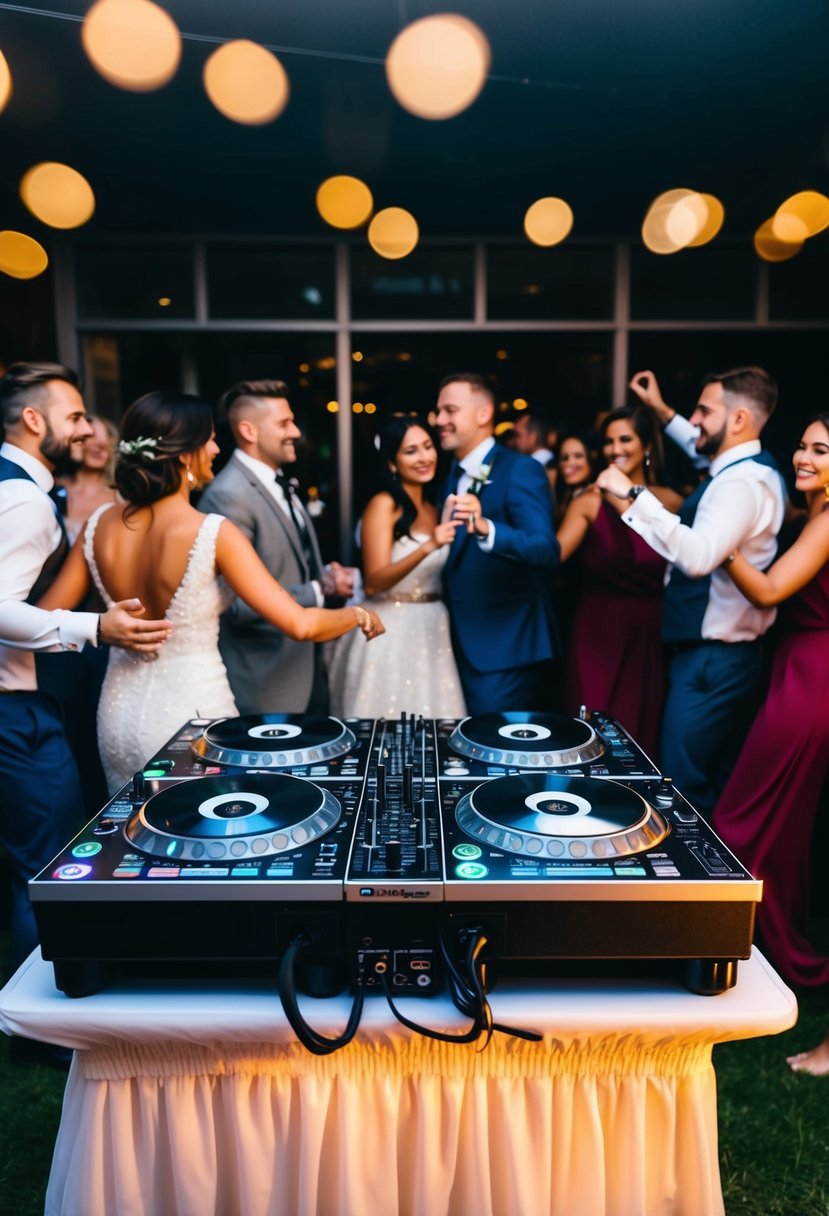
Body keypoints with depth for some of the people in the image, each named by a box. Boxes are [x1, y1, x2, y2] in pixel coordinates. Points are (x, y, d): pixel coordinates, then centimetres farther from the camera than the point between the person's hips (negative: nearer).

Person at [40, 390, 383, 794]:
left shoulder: (100, 526, -4)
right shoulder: (213, 533, -20)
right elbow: (299, 624, -22)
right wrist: (359, 615, -3)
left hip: (121, 711, 6)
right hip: (192, 710, -5)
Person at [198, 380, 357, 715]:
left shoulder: (281, 483, 10)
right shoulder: (227, 496, -20)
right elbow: (237, 603, -24)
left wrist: (325, 575, -1)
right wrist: (320, 591, -20)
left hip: (308, 666, 9)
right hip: (267, 681, -9)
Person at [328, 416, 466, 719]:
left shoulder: (433, 507, 10)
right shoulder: (383, 504, -10)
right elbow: (373, 582, -21)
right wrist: (428, 547, -30)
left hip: (432, 631, 6)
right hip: (392, 633, -6)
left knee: (432, 709, 11)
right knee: (392, 710, 3)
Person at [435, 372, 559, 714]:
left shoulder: (521, 470, -13)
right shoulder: (452, 475, 12)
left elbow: (546, 551, -27)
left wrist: (485, 528, -41)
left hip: (504, 647, -8)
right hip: (463, 645, 8)